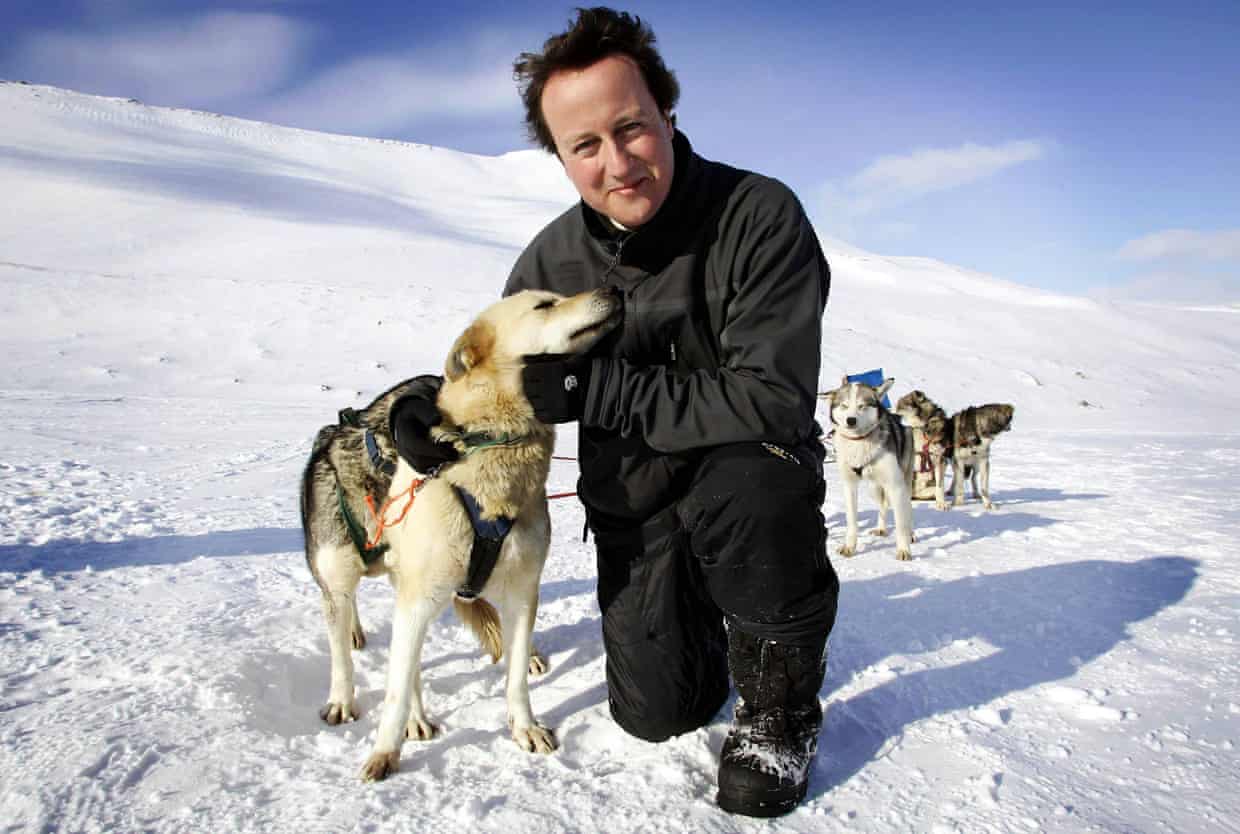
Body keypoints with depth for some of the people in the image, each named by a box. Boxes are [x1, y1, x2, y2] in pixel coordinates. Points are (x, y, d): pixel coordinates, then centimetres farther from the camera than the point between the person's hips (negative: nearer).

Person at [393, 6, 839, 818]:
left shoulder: (759, 215, -22)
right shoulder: (552, 261, -8)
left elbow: (773, 400, -30)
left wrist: (594, 390, -30)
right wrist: (431, 399, -11)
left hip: (754, 472, -3)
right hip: (631, 501, 4)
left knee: (749, 487, -39)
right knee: (658, 712, 2)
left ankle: (782, 700, -9)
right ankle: (696, 612, 37)